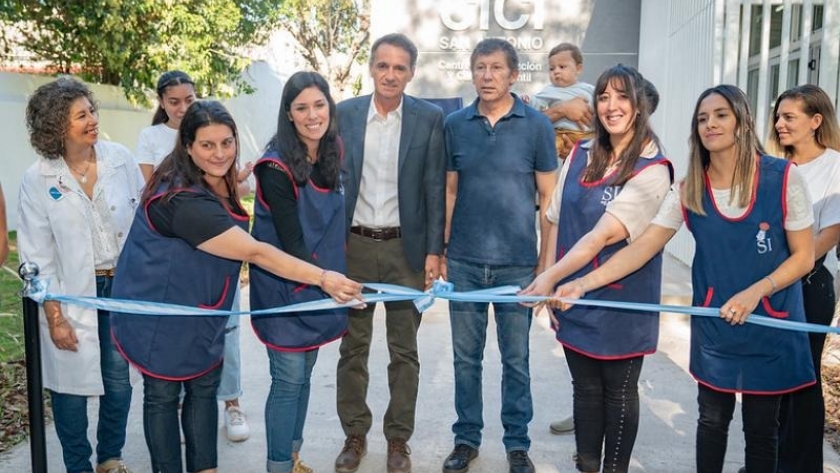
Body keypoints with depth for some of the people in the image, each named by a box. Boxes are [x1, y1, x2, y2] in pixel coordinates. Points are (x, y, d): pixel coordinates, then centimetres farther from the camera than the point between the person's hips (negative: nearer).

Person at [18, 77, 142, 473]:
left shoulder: (120, 158, -4)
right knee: (72, 386, 8)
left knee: (119, 381, 11)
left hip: (123, 285, 2)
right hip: (73, 293, -2)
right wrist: (54, 317, -7)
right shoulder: (37, 180, -8)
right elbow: (37, 256, -5)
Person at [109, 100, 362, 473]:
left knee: (205, 388, 12)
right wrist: (323, 278, -38)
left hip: (198, 312, 8)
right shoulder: (185, 200, -31)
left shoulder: (219, 183, -2)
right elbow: (256, 253, -36)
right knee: (163, 395, 7)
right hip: (159, 314, -8)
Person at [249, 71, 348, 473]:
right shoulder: (277, 167, -18)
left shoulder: (332, 155, 3)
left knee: (304, 374, 16)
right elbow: (290, 241, -20)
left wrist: (333, 279, 6)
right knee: (288, 379, 0)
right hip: (285, 286, -6)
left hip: (321, 283, 7)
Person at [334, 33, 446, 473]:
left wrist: (433, 250, -5)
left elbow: (434, 188, -1)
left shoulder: (429, 118, -2)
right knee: (353, 346, 11)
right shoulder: (344, 114, 2)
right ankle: (354, 434, 27)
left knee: (404, 350, 9)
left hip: (406, 247, -1)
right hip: (353, 246, 1)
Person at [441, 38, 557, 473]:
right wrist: (440, 250, 6)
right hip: (464, 261, 2)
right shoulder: (455, 124, 4)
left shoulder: (536, 125, -2)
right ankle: (466, 437, 28)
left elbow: (548, 197, 1)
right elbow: (450, 190, 9)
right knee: (465, 356, 12)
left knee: (516, 358, 9)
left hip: (517, 263, -2)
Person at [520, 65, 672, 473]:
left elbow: (602, 235, -23)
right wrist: (549, 286, 0)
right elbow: (556, 223, 4)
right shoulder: (580, 155, 5)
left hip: (621, 301, -4)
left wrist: (550, 275, -29)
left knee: (618, 392, 11)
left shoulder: (652, 169, -12)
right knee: (585, 389, 15)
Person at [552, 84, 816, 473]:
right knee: (712, 419, 14)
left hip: (771, 324, -2)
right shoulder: (689, 190, -5)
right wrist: (583, 283, -22)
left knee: (761, 427, 11)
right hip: (713, 325, 2)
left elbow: (803, 257, -7)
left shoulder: (784, 178, -12)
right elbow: (641, 247, -11)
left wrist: (754, 292, -22)